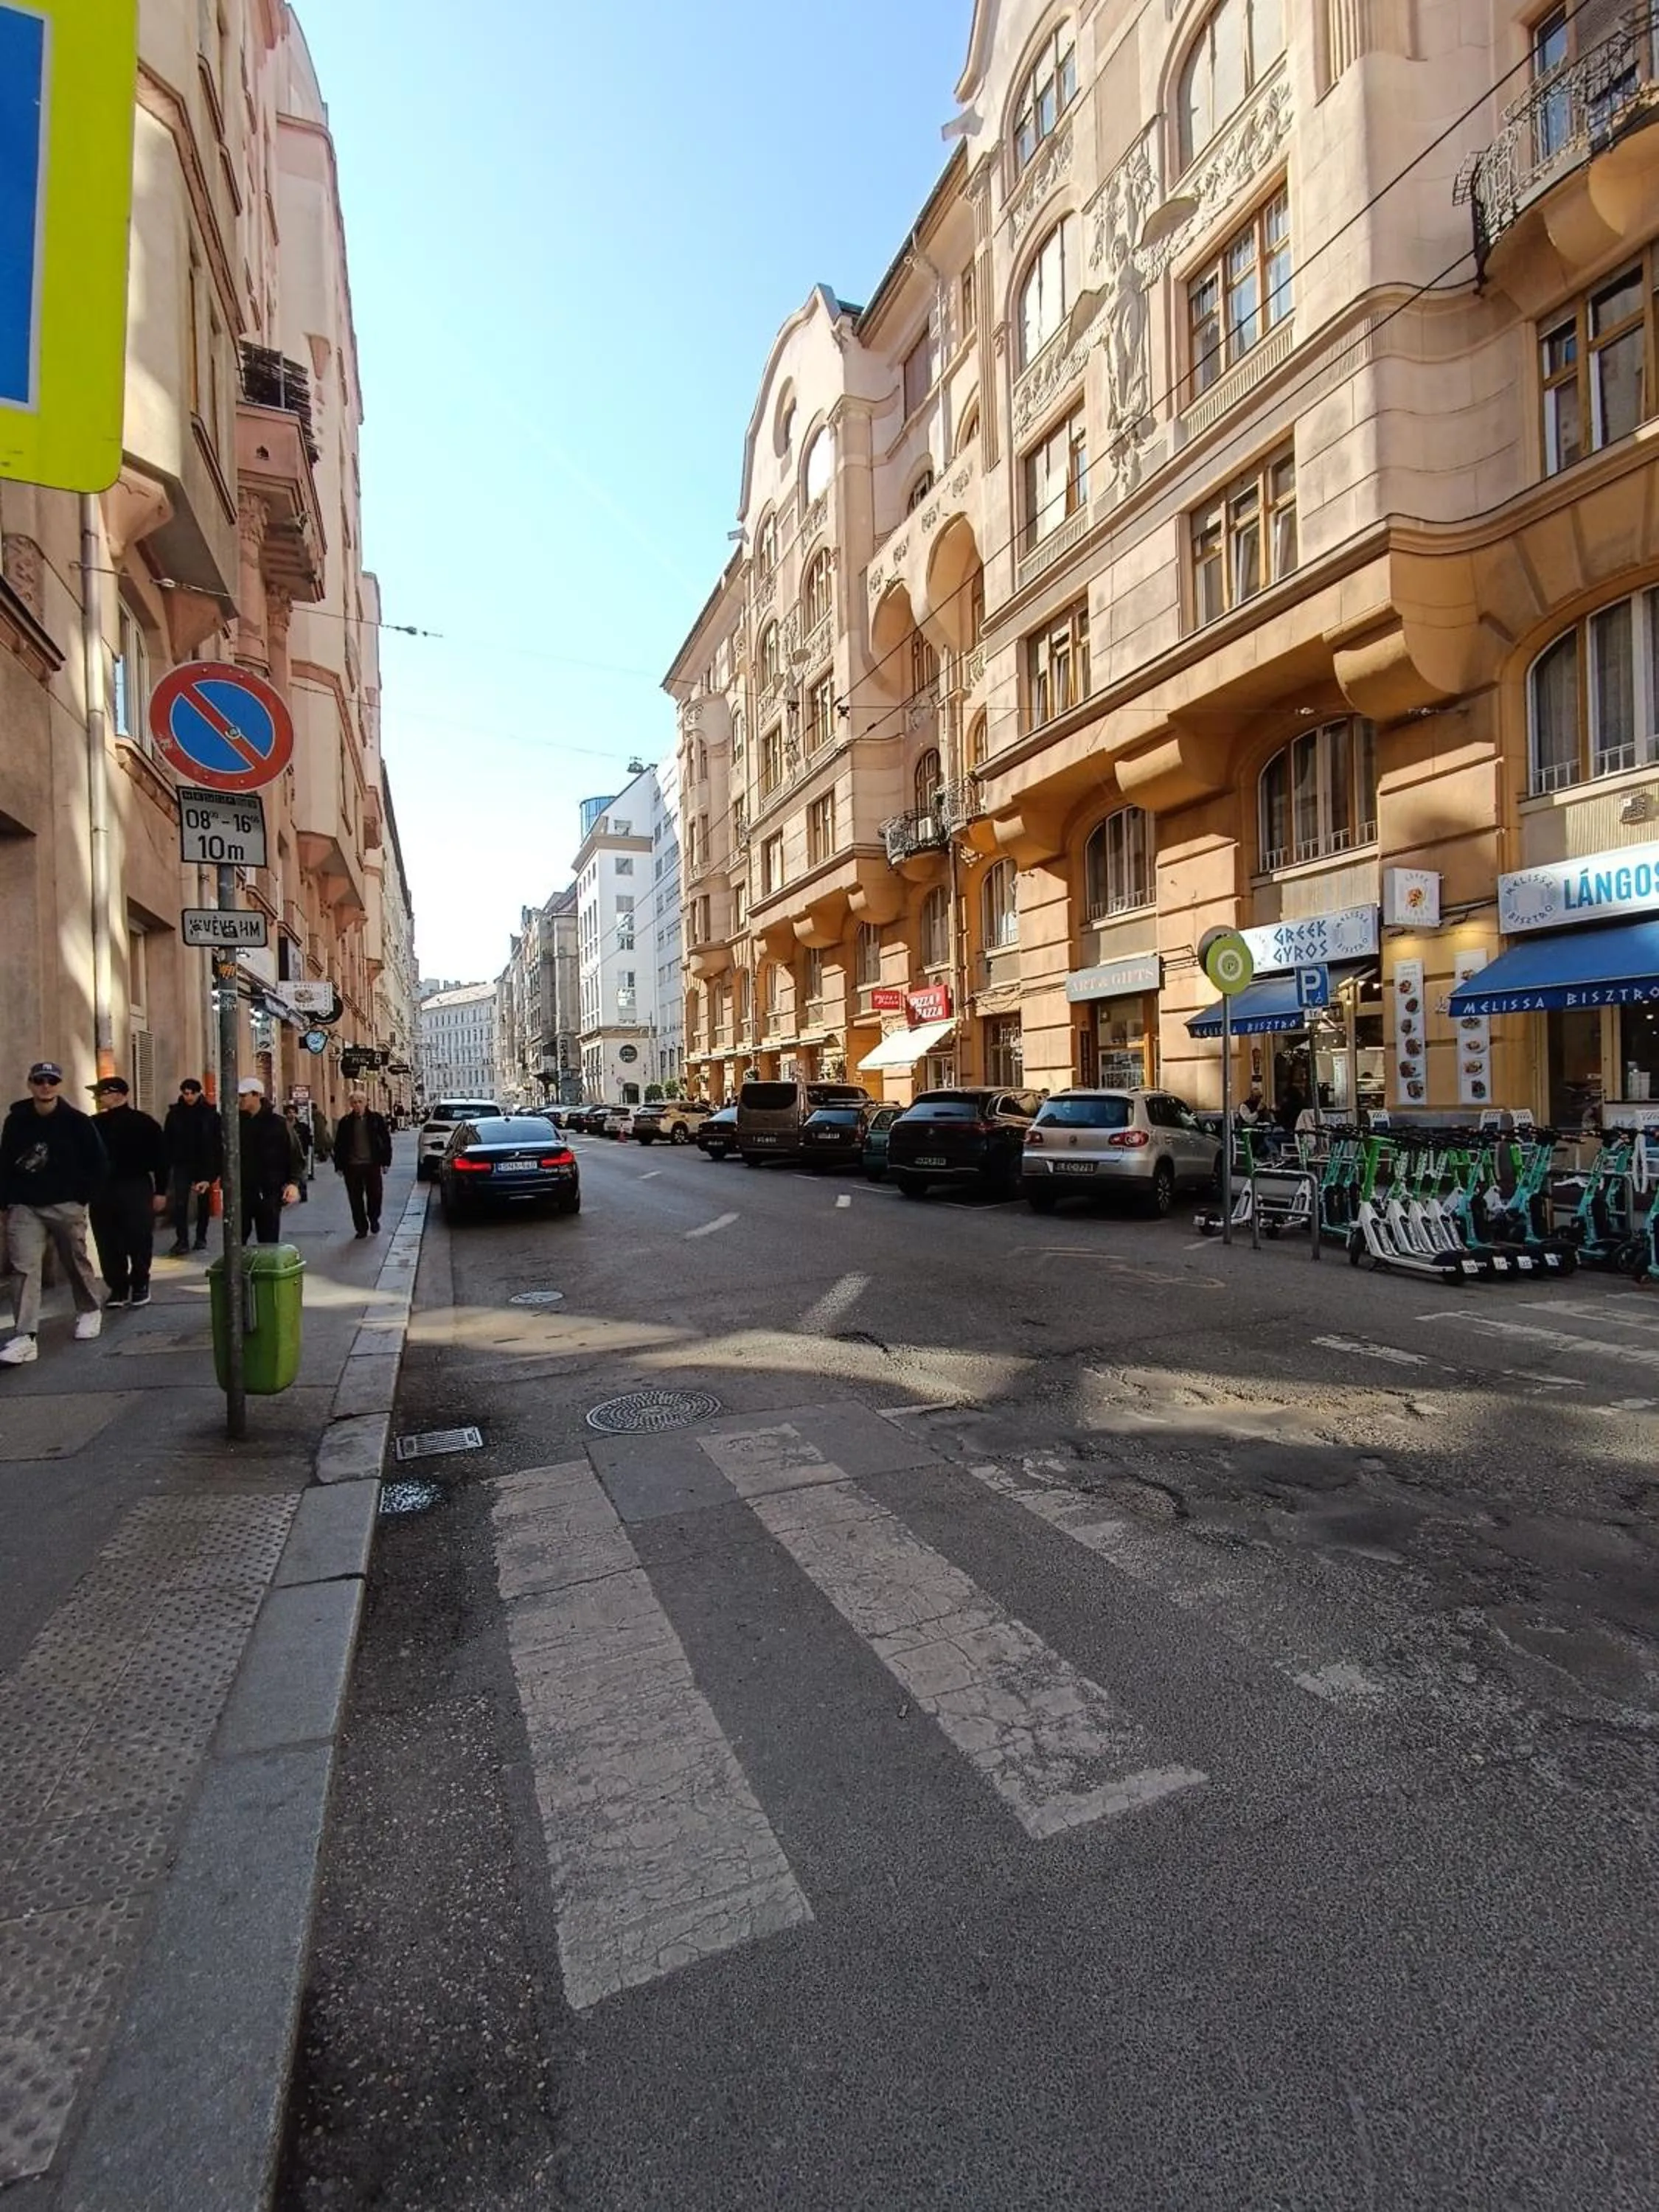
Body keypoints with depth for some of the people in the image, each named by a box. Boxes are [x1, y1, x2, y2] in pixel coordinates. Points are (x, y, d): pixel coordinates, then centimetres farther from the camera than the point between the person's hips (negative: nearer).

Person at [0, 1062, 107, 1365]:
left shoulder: (77, 1121, -5)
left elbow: (96, 1163, -1)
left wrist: (82, 1198, -5)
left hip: (66, 1206, -2)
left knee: (76, 1263, 11)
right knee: (26, 1268, -7)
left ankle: (90, 1311, 35)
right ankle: (25, 1337, -9)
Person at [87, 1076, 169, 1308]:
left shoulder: (144, 1124, -4)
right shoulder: (94, 1125, 8)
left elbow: (160, 1159, -4)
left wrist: (160, 1191, -6)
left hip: (136, 1190, -4)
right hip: (102, 1192, 4)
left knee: (139, 1242, -1)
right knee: (108, 1245, 5)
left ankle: (140, 1285, 15)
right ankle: (118, 1288, 15)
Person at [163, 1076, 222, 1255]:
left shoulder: (210, 1113, -4)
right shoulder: (174, 1113, 0)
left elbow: (218, 1143, -4)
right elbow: (167, 1141, 2)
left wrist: (217, 1168, -9)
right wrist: (166, 1166, -3)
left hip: (204, 1165, 0)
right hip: (182, 1165, 0)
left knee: (204, 1202, 10)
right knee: (180, 1203, -8)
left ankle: (201, 1237, 22)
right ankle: (182, 1240, -9)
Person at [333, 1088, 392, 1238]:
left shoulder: (377, 1119, 0)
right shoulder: (345, 1122, 2)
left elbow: (386, 1141, 4)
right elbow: (338, 1145, 6)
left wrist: (385, 1162, -1)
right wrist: (340, 1165, 1)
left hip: (372, 1164, -1)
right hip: (352, 1166, 1)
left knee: (375, 1195, 2)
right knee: (356, 1199, 4)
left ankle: (374, 1219, 28)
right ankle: (361, 1228, 14)